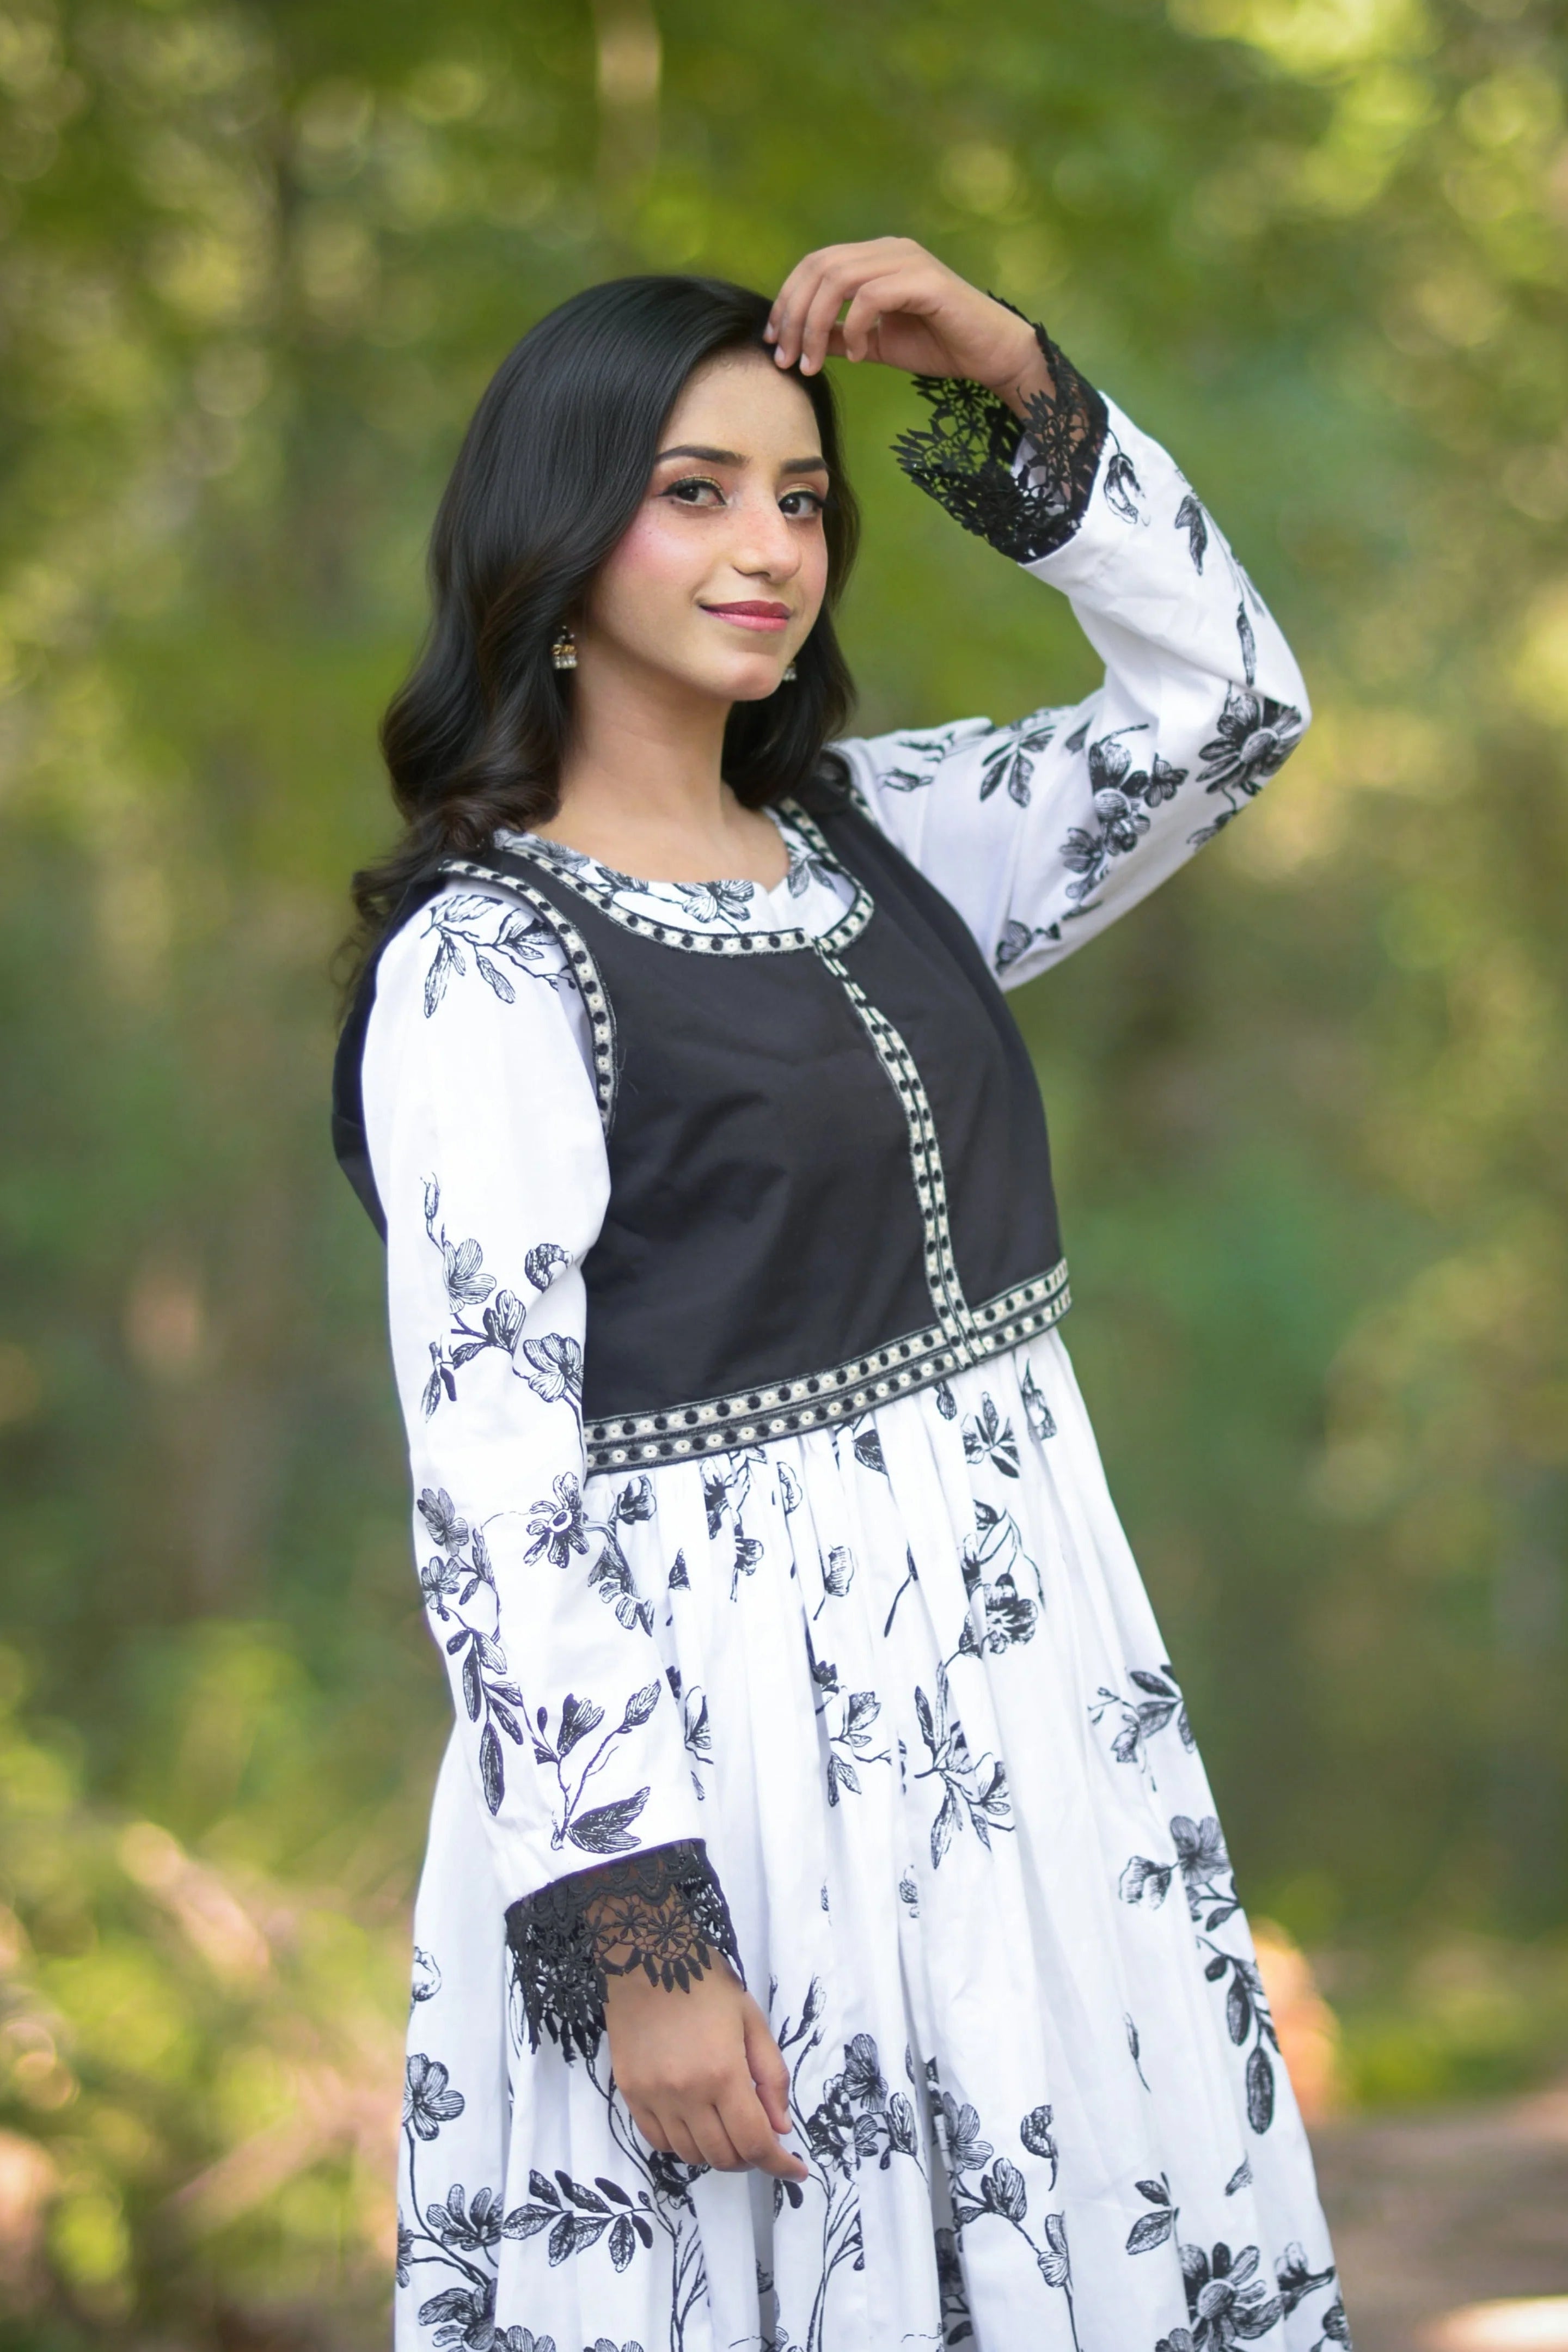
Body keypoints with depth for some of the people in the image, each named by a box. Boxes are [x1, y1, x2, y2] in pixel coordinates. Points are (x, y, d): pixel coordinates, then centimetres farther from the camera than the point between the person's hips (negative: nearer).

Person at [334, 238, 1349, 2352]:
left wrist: (1018, 384, -1)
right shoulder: (483, 958, -12)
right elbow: (493, 1476, -17)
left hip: (1024, 1679, 7)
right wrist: (634, 1928, -21)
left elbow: (1229, 705, 11)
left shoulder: (878, 834, 8)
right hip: (725, 1728, -7)